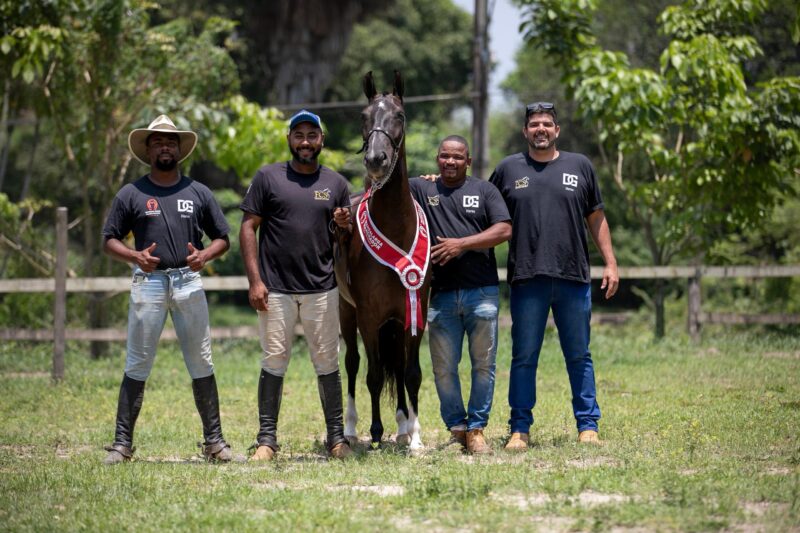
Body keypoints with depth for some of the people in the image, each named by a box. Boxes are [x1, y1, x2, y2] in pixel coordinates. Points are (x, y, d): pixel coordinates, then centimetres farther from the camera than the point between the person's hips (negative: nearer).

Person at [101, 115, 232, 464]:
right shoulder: (131, 194, 5)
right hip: (148, 282, -1)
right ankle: (123, 442, 1)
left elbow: (222, 238, 13)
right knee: (137, 366, -2)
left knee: (201, 365, 3)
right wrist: (135, 257, -14)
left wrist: (205, 255, -9)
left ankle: (214, 440, 9)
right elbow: (110, 240, 6)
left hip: (188, 281, 1)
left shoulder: (198, 193, 9)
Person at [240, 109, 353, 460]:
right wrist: (255, 280, -7)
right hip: (275, 289, -1)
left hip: (322, 289, 2)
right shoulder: (268, 178, 4)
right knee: (274, 362, 0)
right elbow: (248, 228, 1)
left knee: (327, 363, 2)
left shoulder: (335, 183, 11)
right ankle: (267, 439, 5)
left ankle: (336, 437, 8)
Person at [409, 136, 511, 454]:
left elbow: (504, 230, -3)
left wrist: (462, 244, -12)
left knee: (483, 364, 2)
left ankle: (476, 429, 10)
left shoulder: (485, 191, 7)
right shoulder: (420, 189, 11)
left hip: (482, 293, -1)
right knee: (443, 368, 2)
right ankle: (456, 426, 14)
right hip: (441, 294, 1)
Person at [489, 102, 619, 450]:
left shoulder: (579, 166, 10)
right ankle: (520, 429, 7)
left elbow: (596, 218, 13)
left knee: (579, 357, 6)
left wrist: (610, 263, 8)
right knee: (524, 358, 2)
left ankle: (588, 426, 11)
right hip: (527, 279, -1)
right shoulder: (508, 169, 9)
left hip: (573, 278, 1)